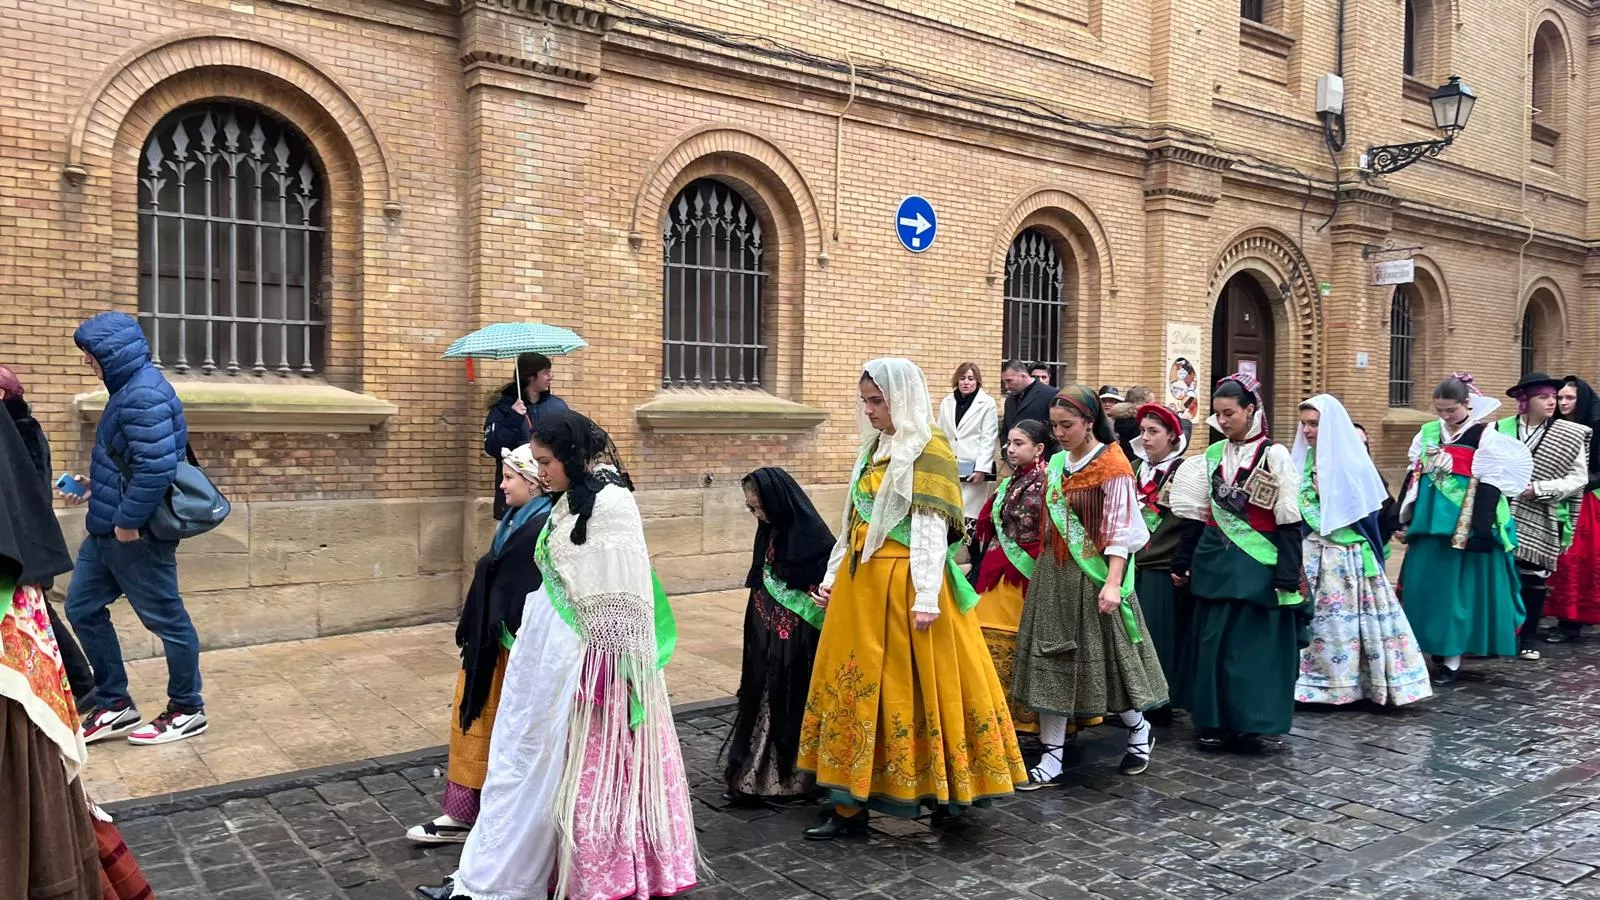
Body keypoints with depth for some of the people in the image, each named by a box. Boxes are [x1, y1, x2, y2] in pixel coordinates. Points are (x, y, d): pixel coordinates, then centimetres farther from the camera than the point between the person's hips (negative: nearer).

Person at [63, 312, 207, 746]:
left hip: (136, 533, -11)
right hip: (109, 529, 11)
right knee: (83, 608, 16)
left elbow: (157, 468, -28)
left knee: (166, 619, 3)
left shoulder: (144, 395, -21)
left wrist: (128, 521, -22)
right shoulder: (129, 388, 13)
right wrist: (94, 490, 19)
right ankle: (114, 705, 26)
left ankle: (187, 711, 17)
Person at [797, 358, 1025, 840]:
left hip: (902, 585, -8)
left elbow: (931, 530, -15)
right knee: (856, 686, 10)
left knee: (912, 686, 1)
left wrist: (926, 597, -20)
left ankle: (940, 793, 17)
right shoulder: (873, 448, 14)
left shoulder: (927, 452, -10)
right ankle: (850, 805, 20)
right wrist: (833, 575, 14)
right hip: (860, 583, 8)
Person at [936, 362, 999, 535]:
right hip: (949, 467, 3)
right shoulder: (946, 402, 10)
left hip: (973, 467, -3)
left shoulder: (987, 403, 0)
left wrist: (981, 469, -11)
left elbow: (988, 439, -4)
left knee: (969, 516, -7)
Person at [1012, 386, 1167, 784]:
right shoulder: (1056, 463, 8)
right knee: (1050, 661, 5)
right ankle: (1052, 759, 12)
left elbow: (1120, 530, -14)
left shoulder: (1113, 466, -11)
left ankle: (1139, 731, 33)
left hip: (1094, 576, -6)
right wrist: (1044, 568, 13)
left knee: (1103, 657, 5)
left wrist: (1113, 583, -20)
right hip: (1053, 574, 6)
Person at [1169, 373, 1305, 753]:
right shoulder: (1212, 455, 8)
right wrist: (1183, 561, 12)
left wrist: (1287, 577, -13)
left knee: (1256, 645, 0)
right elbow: (1198, 515, 13)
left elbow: (1289, 523, -9)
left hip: (1257, 565, -5)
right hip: (1215, 562, 5)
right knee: (1213, 644, 7)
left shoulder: (1275, 456, -6)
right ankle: (1215, 722, 17)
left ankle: (1253, 724, 11)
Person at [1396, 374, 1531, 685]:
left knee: (1456, 589, -1)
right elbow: (1414, 477, 13)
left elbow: (1489, 488, -11)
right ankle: (1436, 648, 20)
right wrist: (1405, 520, 10)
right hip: (1429, 525, 6)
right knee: (1422, 587, 6)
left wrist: (1479, 531, -17)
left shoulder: (1486, 438, -7)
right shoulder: (1428, 434, 9)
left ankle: (1451, 658, 7)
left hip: (1465, 528, -5)